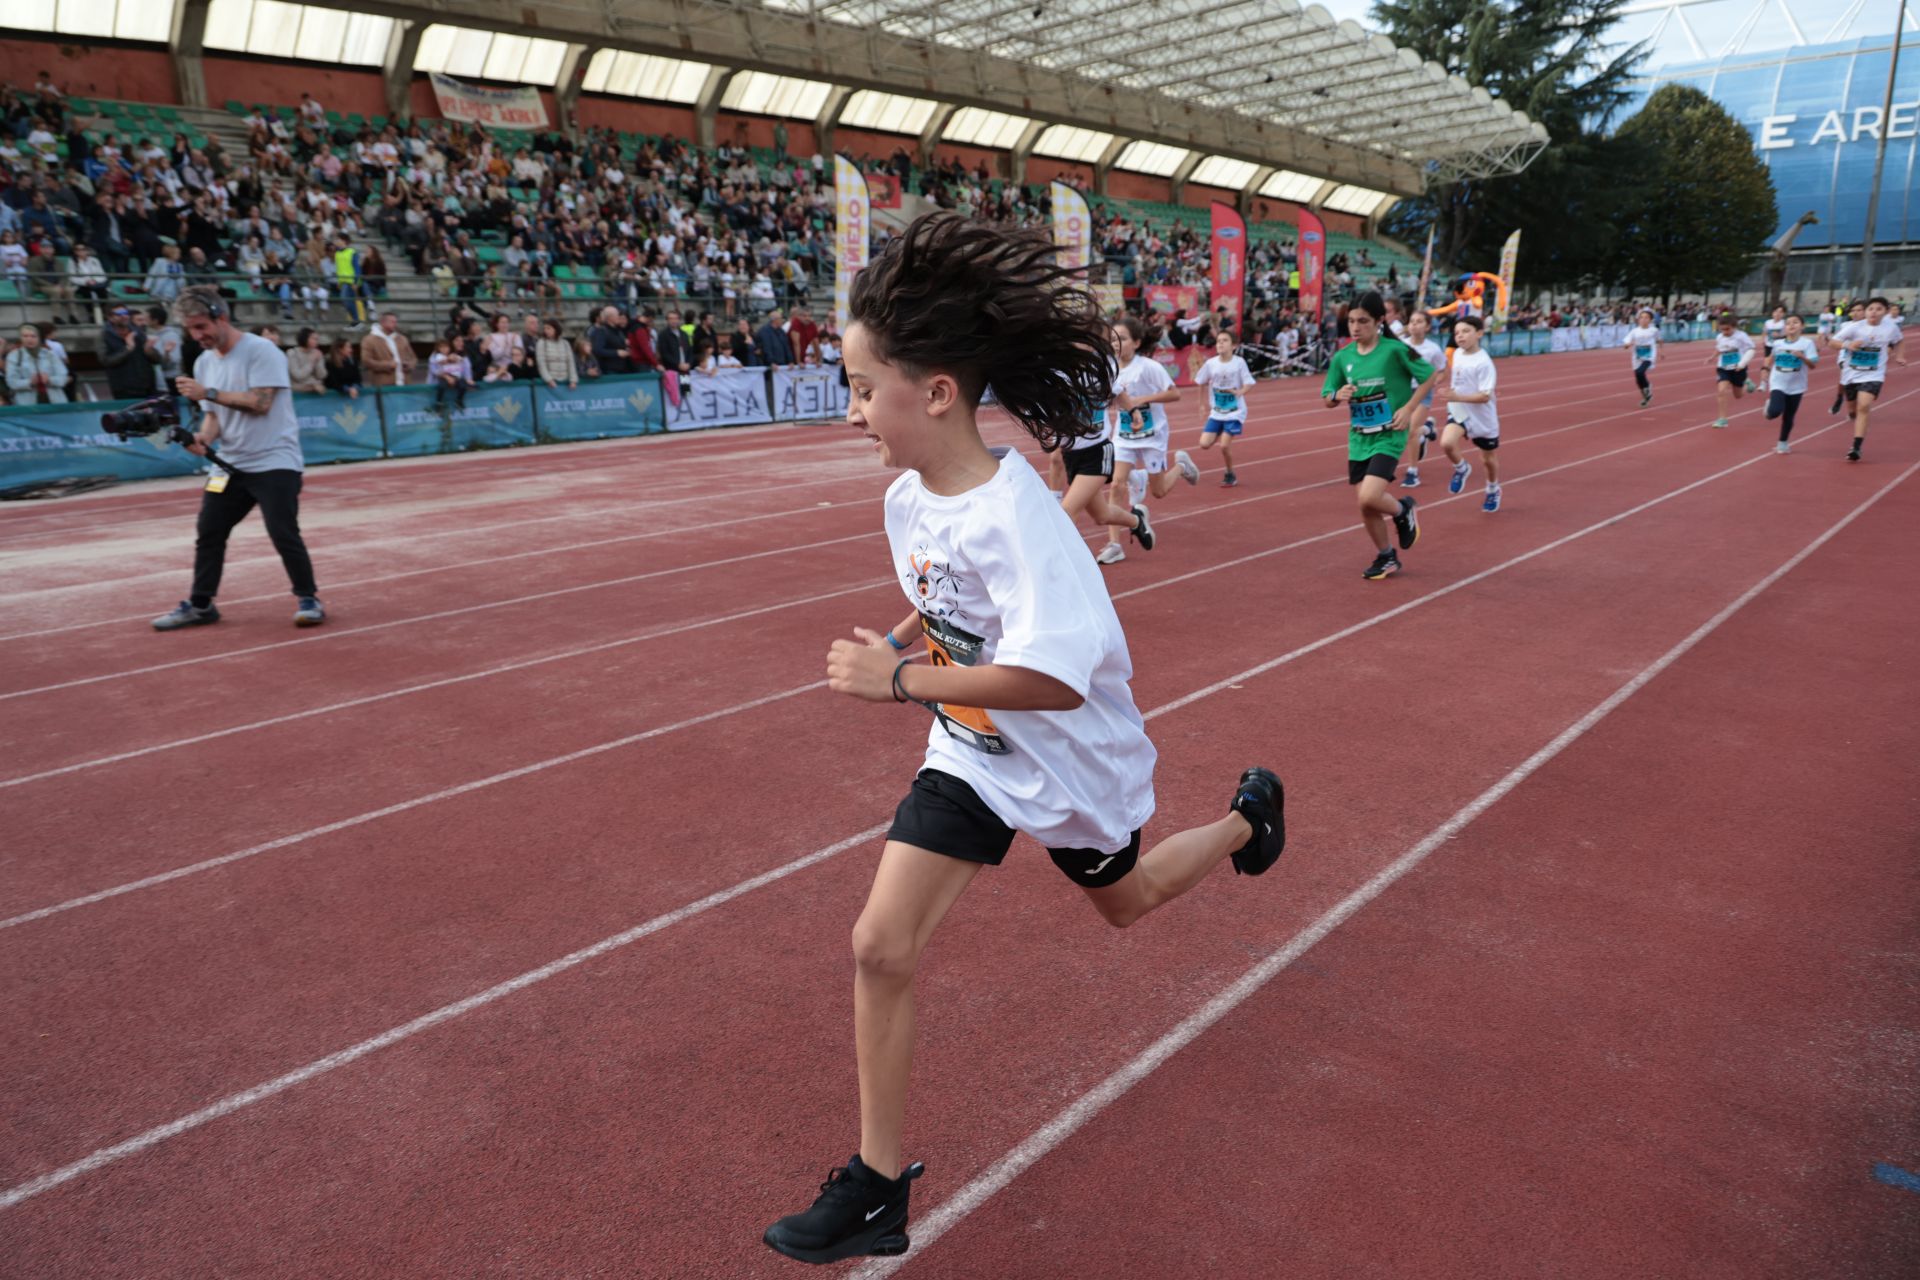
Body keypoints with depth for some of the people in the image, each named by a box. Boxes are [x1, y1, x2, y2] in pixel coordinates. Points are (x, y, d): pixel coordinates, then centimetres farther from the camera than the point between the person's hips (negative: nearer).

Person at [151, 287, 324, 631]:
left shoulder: (261, 351, -12)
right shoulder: (204, 362, 11)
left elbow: (260, 402, -21)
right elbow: (216, 413, 14)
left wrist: (208, 393, -20)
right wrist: (204, 437, -7)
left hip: (274, 463, -7)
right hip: (232, 465, 7)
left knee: (284, 535, -12)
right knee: (208, 532, 9)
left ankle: (309, 600, 4)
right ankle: (200, 605, 21)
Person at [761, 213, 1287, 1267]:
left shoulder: (1016, 516, -33)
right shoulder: (905, 499, -8)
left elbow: (1054, 678, -40)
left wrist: (899, 679, -35)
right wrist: (903, 643, -5)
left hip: (1069, 756, -6)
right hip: (971, 752, 6)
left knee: (1124, 901, 24)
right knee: (882, 944, -5)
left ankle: (1247, 816, 55)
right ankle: (877, 1183, 12)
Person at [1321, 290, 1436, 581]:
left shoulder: (1394, 350, -12)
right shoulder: (1342, 357, 1)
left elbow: (1431, 375, -2)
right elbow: (1327, 400, 8)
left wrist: (1408, 408, -10)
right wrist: (1338, 395, -15)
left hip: (1389, 437, -5)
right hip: (1358, 439, 5)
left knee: (1369, 497, -21)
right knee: (1365, 507, 8)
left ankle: (1403, 510, 14)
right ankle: (1387, 557, 30)